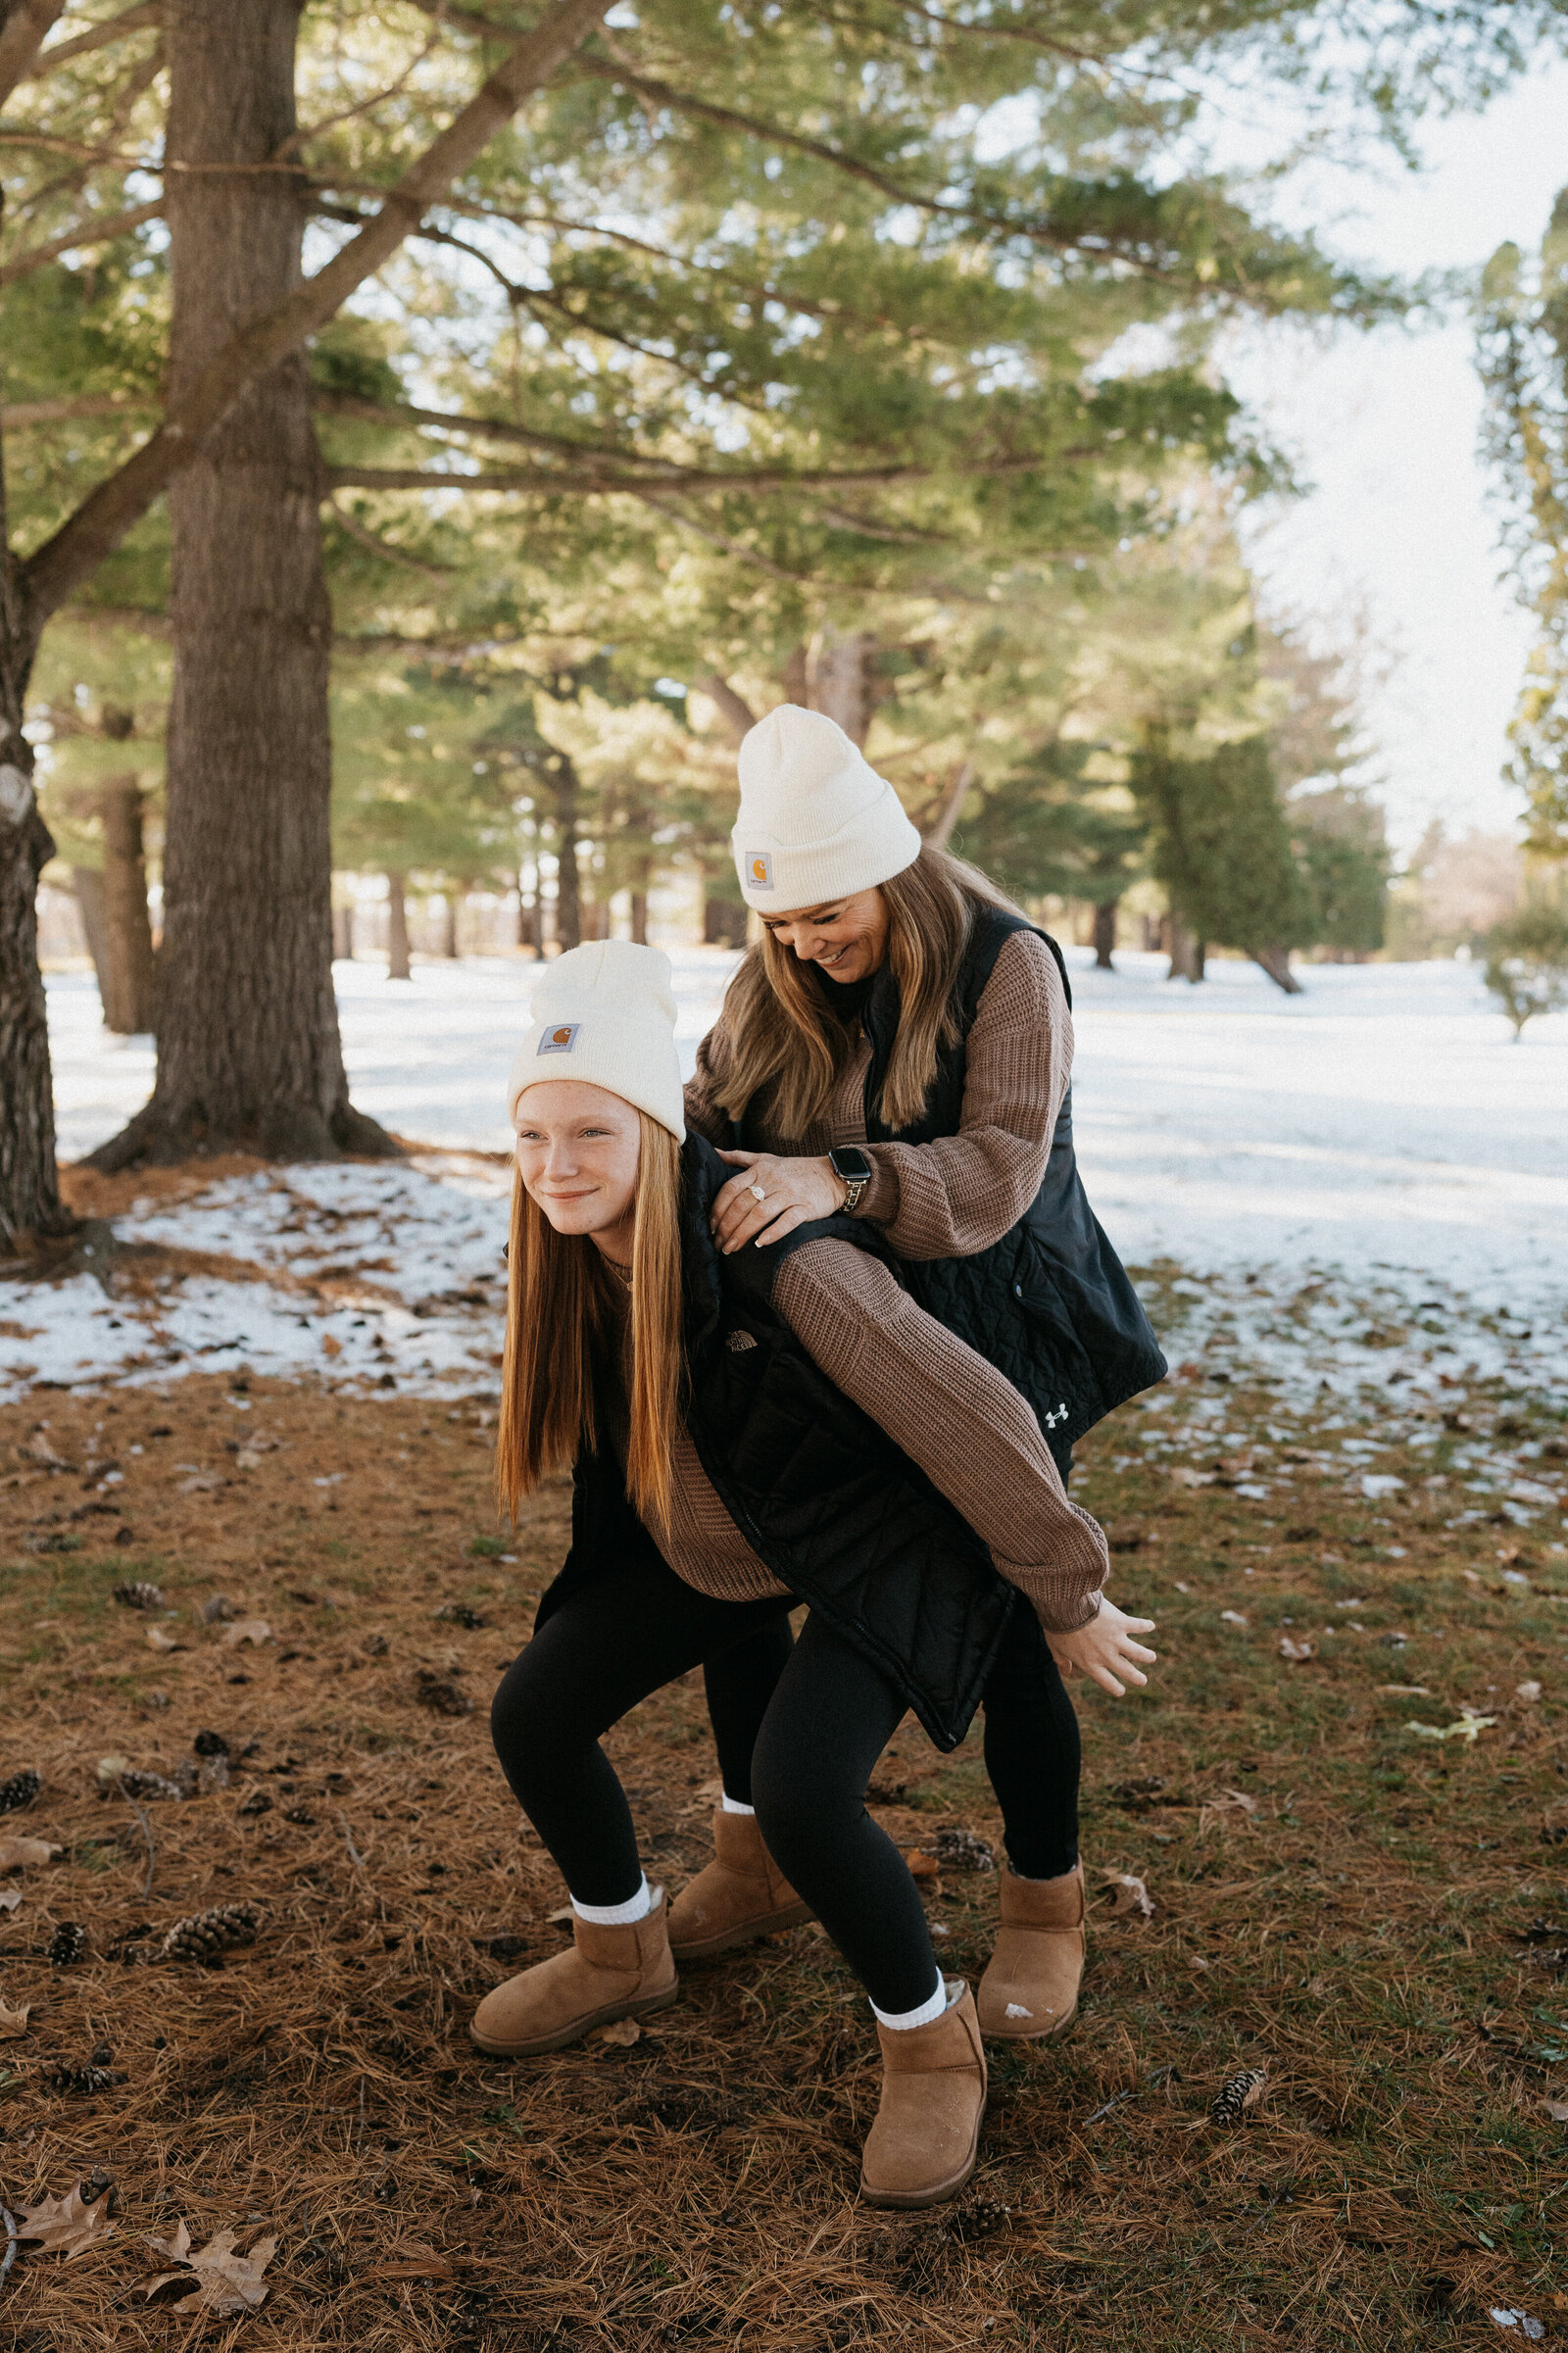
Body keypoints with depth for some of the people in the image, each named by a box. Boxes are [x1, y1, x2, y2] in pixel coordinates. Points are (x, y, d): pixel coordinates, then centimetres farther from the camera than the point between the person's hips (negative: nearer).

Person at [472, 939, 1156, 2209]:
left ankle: (932, 2039, 3)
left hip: (878, 1537, -7)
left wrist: (1071, 1599, -15)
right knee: (534, 1712, 1)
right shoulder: (573, 1248, -13)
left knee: (798, 1786, -26)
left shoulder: (782, 1258, -36)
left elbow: (974, 1418, -27)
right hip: (709, 1531, 7)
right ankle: (622, 1952, 30)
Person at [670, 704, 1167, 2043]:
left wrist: (837, 1180, -44)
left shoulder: (1008, 966, -16)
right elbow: (708, 1114, -3)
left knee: (1006, 1628, -3)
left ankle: (1046, 1911, 21)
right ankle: (756, 1867, 26)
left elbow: (998, 1169, -28)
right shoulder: (774, 985, 1)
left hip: (997, 1341, -5)